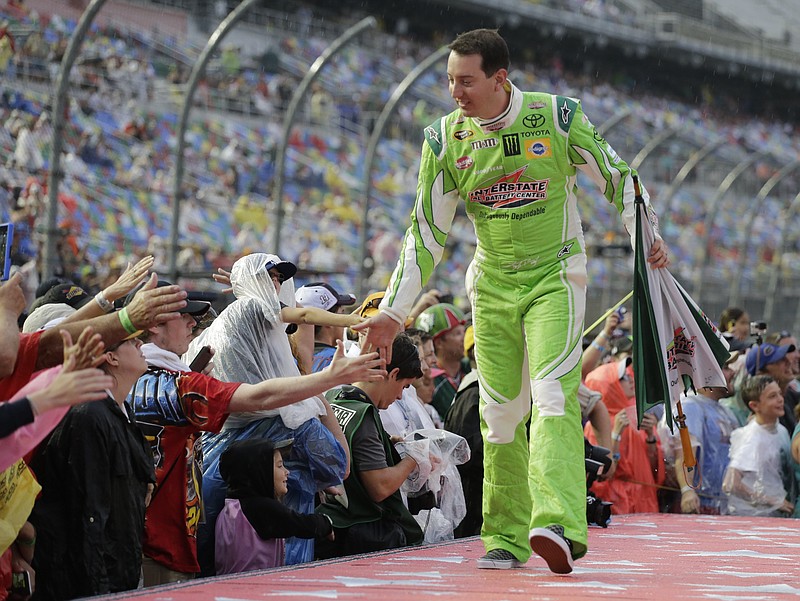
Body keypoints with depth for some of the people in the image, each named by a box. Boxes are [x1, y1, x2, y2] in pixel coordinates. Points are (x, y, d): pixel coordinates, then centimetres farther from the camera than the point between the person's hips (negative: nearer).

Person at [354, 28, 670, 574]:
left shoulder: (556, 116, -10)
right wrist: (394, 312, -2)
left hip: (555, 277, -3)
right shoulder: (445, 139, -2)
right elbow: (426, 232, 1)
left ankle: (557, 525, -34)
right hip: (493, 286, 3)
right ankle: (506, 538, 11)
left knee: (552, 395, -20)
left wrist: (647, 234, -8)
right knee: (499, 413, 1)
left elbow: (616, 176, 3)